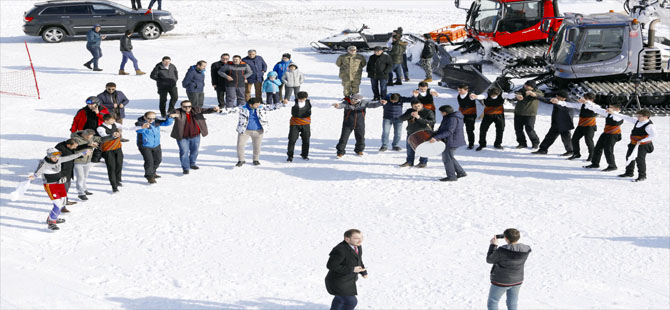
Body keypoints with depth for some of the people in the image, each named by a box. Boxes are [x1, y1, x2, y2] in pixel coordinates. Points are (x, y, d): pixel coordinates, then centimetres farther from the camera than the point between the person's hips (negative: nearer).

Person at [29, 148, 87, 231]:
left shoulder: (58, 160, -2)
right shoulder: (44, 163, -20)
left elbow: (70, 157, 10)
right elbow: (39, 171, -37)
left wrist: (82, 153, 16)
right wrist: (34, 176, -60)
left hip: (60, 184, 8)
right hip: (50, 186, -8)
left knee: (62, 203, 18)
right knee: (58, 205, -16)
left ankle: (52, 218, 39)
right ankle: (51, 223, -2)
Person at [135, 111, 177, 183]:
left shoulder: (156, 122, -2)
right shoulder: (140, 123, -22)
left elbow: (166, 123, 1)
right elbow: (138, 129, -43)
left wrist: (170, 117, -21)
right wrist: (142, 127, -67)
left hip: (156, 145, 7)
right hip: (145, 146, -7)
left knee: (158, 159, 19)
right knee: (149, 161, -17)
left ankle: (152, 173, 41)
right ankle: (149, 176, 0)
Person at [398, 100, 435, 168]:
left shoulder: (428, 112, -8)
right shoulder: (409, 111, 3)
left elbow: (432, 122, -21)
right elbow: (400, 119, -6)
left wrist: (419, 118, -28)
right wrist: (410, 115, -23)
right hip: (411, 133, 4)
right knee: (410, 149, 13)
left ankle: (423, 162, 15)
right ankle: (409, 162, 29)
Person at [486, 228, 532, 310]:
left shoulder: (501, 251, -30)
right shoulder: (526, 250, -14)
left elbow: (489, 260, -12)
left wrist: (493, 245, -6)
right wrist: (512, 241, 5)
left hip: (501, 281, -5)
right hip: (517, 281, 5)